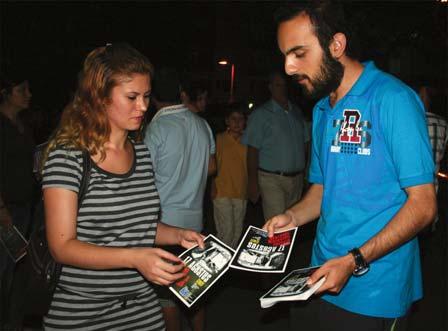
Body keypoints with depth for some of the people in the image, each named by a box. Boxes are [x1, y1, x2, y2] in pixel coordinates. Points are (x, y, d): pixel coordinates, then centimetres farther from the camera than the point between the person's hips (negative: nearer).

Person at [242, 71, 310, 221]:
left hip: (296, 178, 5)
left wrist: (304, 172, 10)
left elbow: (304, 142, 18)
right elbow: (252, 150, -6)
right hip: (272, 179, -5)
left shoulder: (297, 112, 13)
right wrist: (253, 182, -10)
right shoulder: (261, 114, -2)